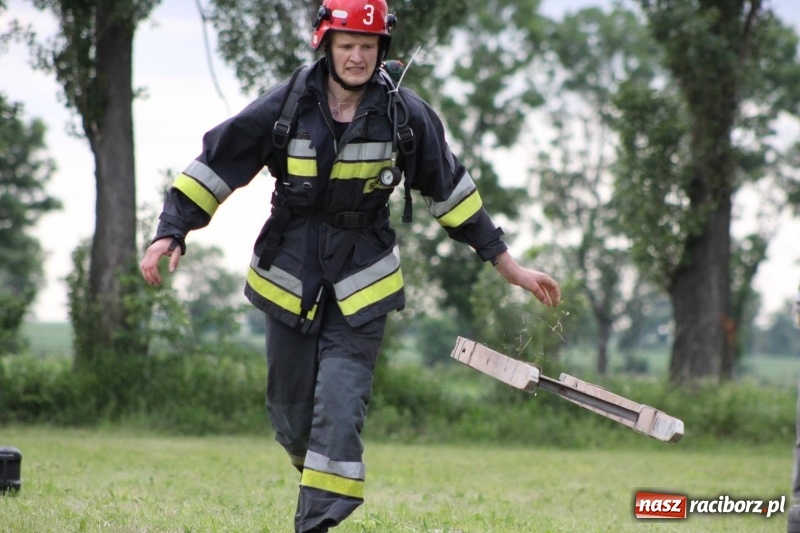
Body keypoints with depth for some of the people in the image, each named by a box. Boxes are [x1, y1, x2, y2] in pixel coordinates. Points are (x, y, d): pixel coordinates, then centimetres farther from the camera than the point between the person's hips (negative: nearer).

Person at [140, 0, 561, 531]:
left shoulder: (407, 114, -5)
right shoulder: (286, 106, -7)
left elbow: (451, 189, 5)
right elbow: (215, 166, -2)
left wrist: (509, 265, 7)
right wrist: (171, 232, -13)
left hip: (362, 287, -1)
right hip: (291, 279, 1)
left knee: (340, 411, -14)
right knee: (291, 415, 8)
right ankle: (324, 484, 39)